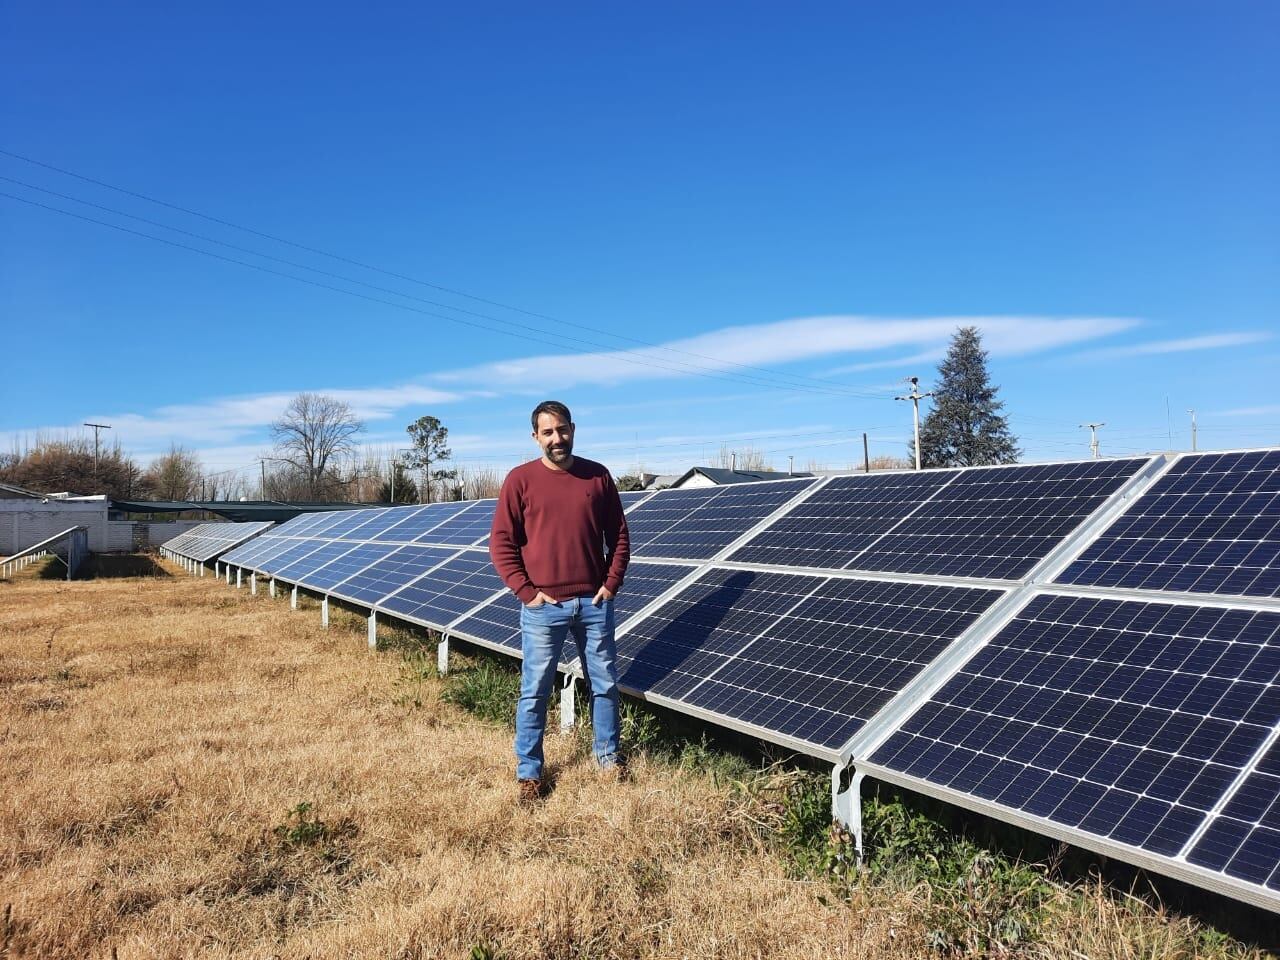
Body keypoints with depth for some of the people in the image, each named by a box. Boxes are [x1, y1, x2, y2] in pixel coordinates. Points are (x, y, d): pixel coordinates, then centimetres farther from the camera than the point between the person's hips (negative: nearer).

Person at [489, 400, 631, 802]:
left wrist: (612, 583, 0)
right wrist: (526, 592, -10)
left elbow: (618, 534, 8)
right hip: (543, 607, -2)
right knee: (534, 692, 6)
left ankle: (608, 755, 33)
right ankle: (528, 771, 21)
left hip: (594, 603, 3)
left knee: (605, 684, 13)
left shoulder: (598, 475, 3)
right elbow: (501, 544, -5)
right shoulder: (520, 479, -5)